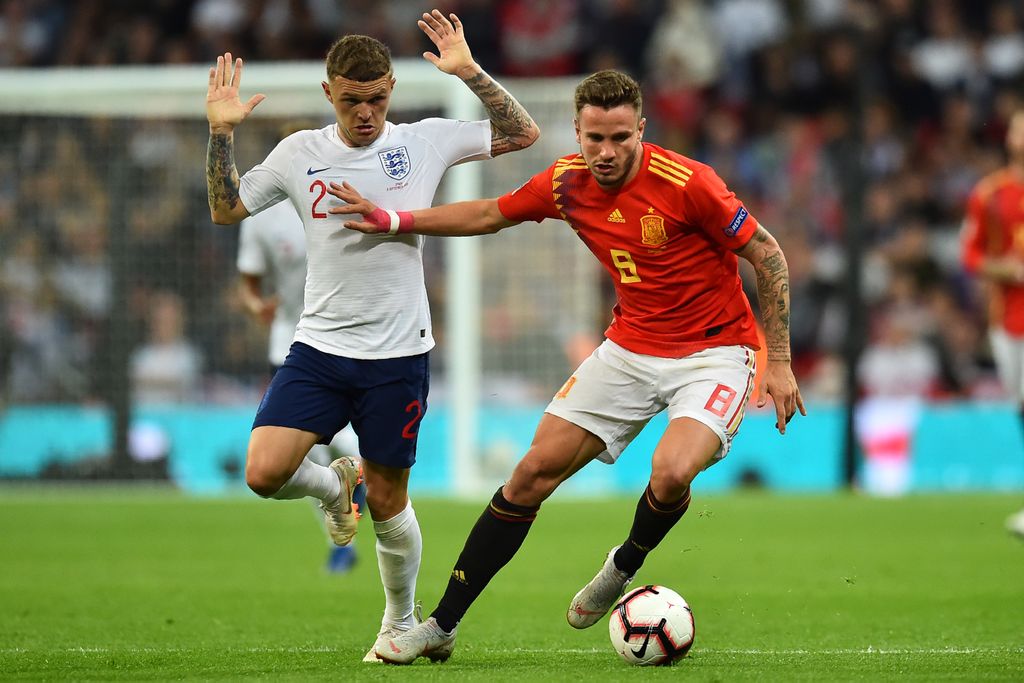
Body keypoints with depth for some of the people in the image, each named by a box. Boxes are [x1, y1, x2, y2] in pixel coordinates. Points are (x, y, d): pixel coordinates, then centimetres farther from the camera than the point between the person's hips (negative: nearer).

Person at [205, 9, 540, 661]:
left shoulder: (424, 142, -1)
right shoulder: (301, 153, 2)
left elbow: (523, 134, -1)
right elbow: (226, 210, 10)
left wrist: (470, 71, -12)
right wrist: (222, 133, -4)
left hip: (398, 356, -1)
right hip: (319, 348, 1)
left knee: (389, 501, 5)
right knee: (265, 472, -15)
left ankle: (401, 621, 27)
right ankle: (335, 485, 19)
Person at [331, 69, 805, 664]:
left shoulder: (687, 184, -22)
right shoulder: (568, 183, -6)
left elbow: (768, 256, -13)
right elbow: (490, 215, 13)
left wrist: (780, 362, -12)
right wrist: (395, 222, 4)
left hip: (715, 352, -5)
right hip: (631, 345, 5)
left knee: (671, 472, -31)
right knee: (535, 470, -1)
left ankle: (624, 568, 5)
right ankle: (441, 627, 7)